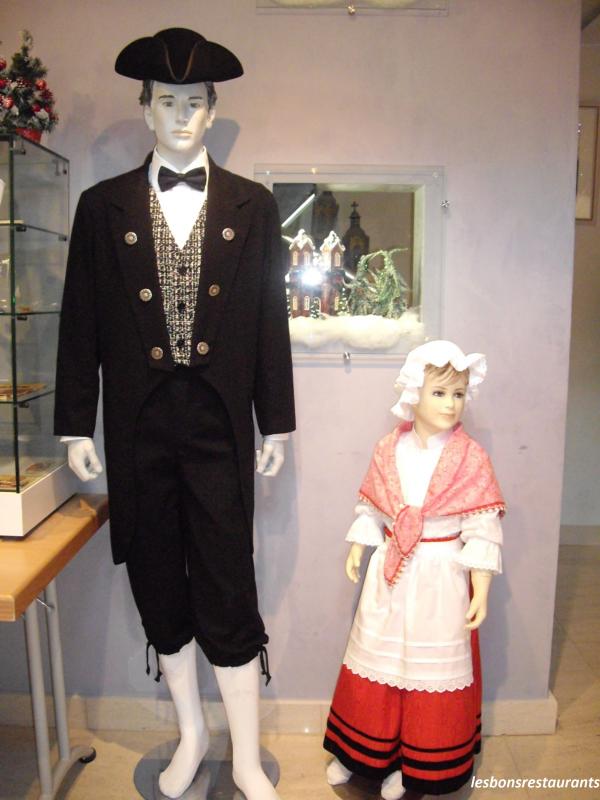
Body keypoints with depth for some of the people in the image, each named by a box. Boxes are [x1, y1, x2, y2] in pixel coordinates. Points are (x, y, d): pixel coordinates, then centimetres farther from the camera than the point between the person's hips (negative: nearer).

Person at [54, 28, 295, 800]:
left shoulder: (252, 206, 6)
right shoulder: (103, 205, 7)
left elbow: (271, 321, 4)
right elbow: (80, 323, 5)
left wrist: (276, 423, 3)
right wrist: (75, 426, 2)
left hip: (219, 424, -1)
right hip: (139, 427, 2)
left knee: (228, 594, 2)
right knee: (159, 589, 13)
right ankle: (191, 735, 36)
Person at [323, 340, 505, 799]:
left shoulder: (471, 458, -12)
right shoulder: (388, 450, -3)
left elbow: (483, 529, -11)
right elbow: (371, 508, 8)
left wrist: (481, 591, -12)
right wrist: (357, 548, 6)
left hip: (441, 580, -2)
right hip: (390, 573, 3)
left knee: (432, 670, 11)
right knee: (376, 660, 15)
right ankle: (359, 751, 37)